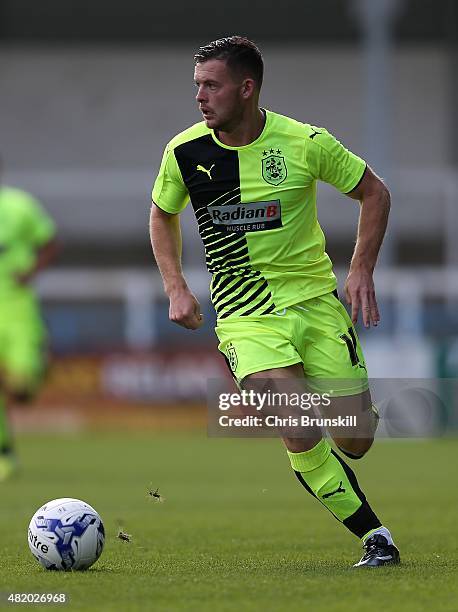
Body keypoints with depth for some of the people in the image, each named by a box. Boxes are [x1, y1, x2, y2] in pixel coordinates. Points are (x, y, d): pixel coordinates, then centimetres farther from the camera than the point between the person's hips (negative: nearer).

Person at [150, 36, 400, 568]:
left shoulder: (306, 143, -10)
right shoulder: (184, 153, -6)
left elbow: (374, 193, 5)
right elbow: (162, 214, 15)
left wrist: (362, 271, -4)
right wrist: (175, 287, 4)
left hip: (316, 299, 1)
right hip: (245, 314, -1)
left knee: (353, 441, -2)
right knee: (303, 435, -22)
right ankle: (375, 538, -7)